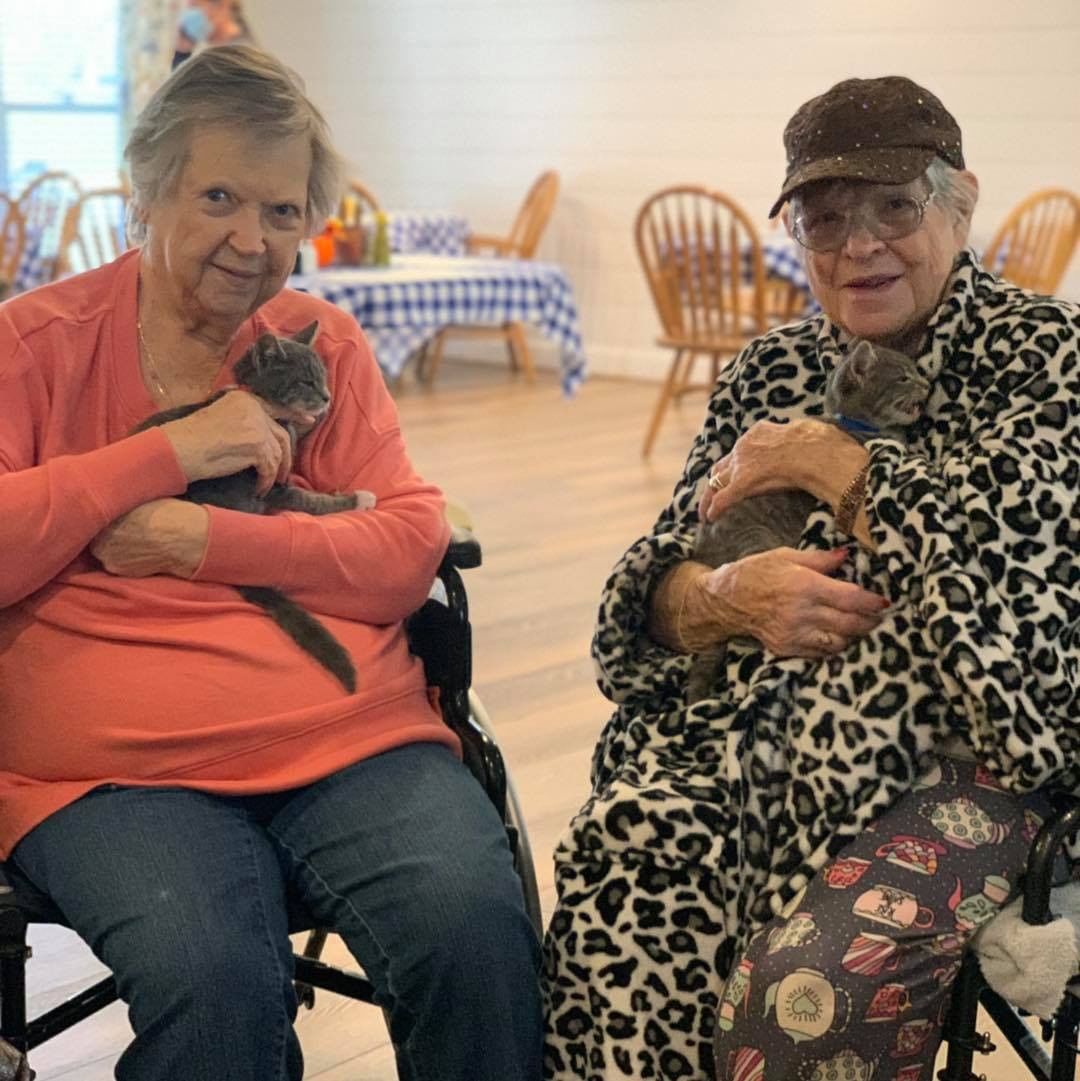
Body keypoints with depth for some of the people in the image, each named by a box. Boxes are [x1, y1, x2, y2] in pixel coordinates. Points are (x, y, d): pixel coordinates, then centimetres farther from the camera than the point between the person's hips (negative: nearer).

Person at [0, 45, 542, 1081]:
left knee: (479, 933, -25)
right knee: (212, 983, -31)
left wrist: (206, 540, -9)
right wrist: (175, 450, -8)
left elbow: (412, 550, 3)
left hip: (354, 741, 2)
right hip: (117, 772, -2)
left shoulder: (324, 344, 14)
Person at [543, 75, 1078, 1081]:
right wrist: (727, 597, -13)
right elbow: (653, 589, 10)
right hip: (742, 729, 4)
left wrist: (820, 456, -8)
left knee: (805, 993, -29)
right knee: (611, 941, -25)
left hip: (957, 753, -3)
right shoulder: (767, 373, 14)